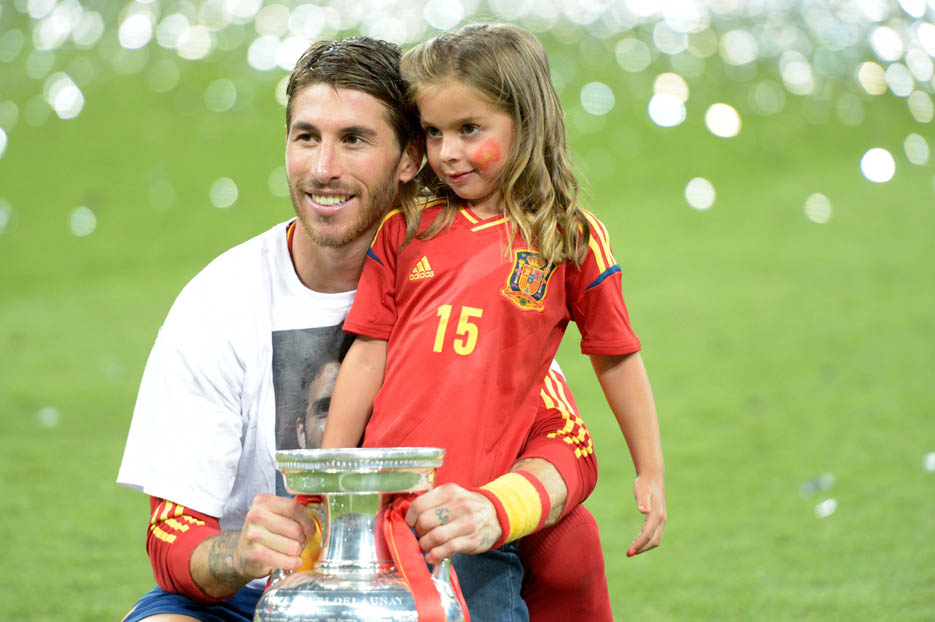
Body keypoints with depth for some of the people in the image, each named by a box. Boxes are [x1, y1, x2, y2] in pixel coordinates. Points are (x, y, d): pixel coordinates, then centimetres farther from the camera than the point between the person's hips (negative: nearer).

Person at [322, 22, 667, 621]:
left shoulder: (572, 241, 4)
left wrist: (651, 476, 13)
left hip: (477, 505, -2)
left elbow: (618, 358, 11)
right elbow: (368, 356, 9)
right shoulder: (405, 230, 10)